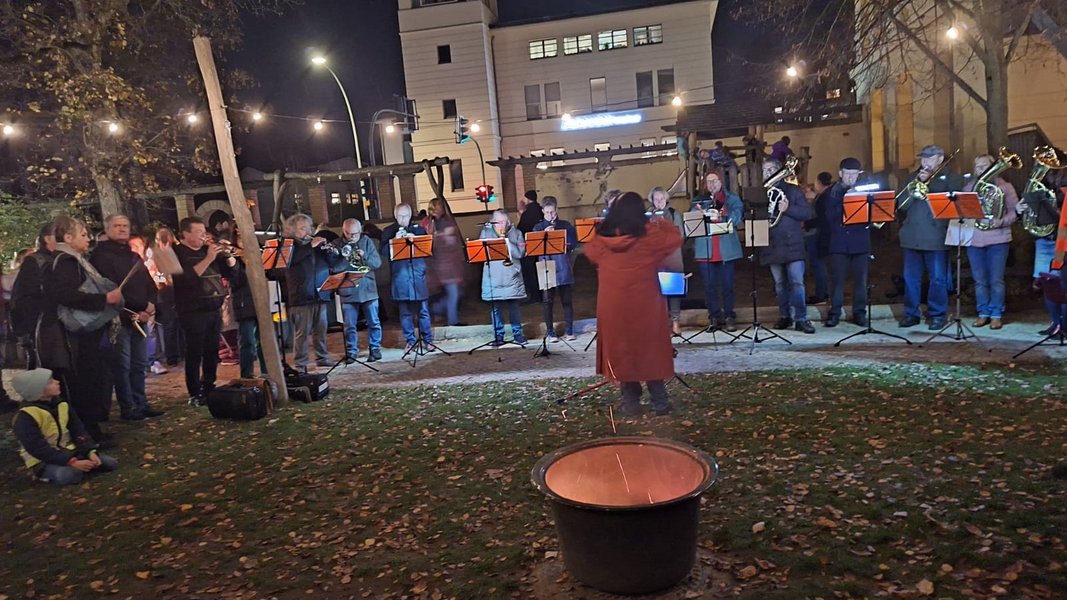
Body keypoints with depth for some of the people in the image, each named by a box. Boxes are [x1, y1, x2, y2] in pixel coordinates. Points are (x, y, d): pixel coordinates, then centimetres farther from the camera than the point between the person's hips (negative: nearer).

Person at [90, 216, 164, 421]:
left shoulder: (134, 256, 19)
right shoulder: (100, 255, -5)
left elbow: (149, 284, 17)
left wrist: (151, 304, -3)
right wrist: (130, 313, -14)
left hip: (140, 317, 7)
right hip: (119, 318, -7)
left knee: (139, 364, 10)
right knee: (122, 365, -4)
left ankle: (141, 404, 16)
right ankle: (128, 408, -1)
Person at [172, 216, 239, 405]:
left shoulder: (209, 249, 14)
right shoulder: (177, 254, -5)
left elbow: (232, 271, 11)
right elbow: (188, 278, -21)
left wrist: (227, 254, -6)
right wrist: (208, 258, -23)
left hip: (214, 309, 6)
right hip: (193, 312, -6)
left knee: (212, 352, 10)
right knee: (195, 353, -3)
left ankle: (209, 390, 20)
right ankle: (194, 394, 3)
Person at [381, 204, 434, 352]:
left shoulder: (418, 229, 9)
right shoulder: (388, 232, 7)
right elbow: (384, 252, -2)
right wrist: (395, 240, -15)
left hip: (418, 275, 0)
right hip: (400, 277, 0)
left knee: (423, 310, 3)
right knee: (405, 311, 5)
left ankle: (428, 339, 13)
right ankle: (410, 340, 18)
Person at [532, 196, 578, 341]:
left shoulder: (566, 225, 7)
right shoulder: (538, 228, 6)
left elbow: (574, 244, 0)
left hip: (564, 269, 0)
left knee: (567, 300, 5)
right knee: (547, 301, 2)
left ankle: (569, 331, 14)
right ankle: (550, 332, 12)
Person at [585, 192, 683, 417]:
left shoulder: (601, 241, -2)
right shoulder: (649, 237, -9)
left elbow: (589, 250, 20)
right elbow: (675, 239, 6)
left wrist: (603, 228, 24)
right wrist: (663, 223, 22)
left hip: (613, 307, 2)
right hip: (645, 306, -1)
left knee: (621, 351, 11)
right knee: (651, 351, 10)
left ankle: (630, 402, 15)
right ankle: (660, 402, 16)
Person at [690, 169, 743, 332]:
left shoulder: (732, 199, 10)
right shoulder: (699, 200, 14)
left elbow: (736, 218, -7)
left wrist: (720, 216, -23)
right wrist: (700, 213, -19)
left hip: (726, 249, -1)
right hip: (705, 250, 1)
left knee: (727, 285, 0)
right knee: (709, 286, 2)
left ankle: (729, 317, 8)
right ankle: (714, 318, 10)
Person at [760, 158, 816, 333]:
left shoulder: (793, 190, 5)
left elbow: (807, 213, -1)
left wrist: (788, 208, -16)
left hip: (792, 244, -3)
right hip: (772, 246, 3)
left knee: (797, 282, -8)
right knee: (780, 284, 9)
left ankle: (801, 319, -6)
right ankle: (784, 317, 18)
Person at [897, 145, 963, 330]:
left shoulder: (950, 178, 5)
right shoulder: (913, 178, 16)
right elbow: (902, 204, 6)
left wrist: (928, 183, -10)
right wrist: (917, 182, -5)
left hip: (936, 237, -4)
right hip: (912, 236, 4)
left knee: (938, 278, 0)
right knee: (910, 277, 6)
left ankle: (938, 315, 9)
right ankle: (911, 313, 15)